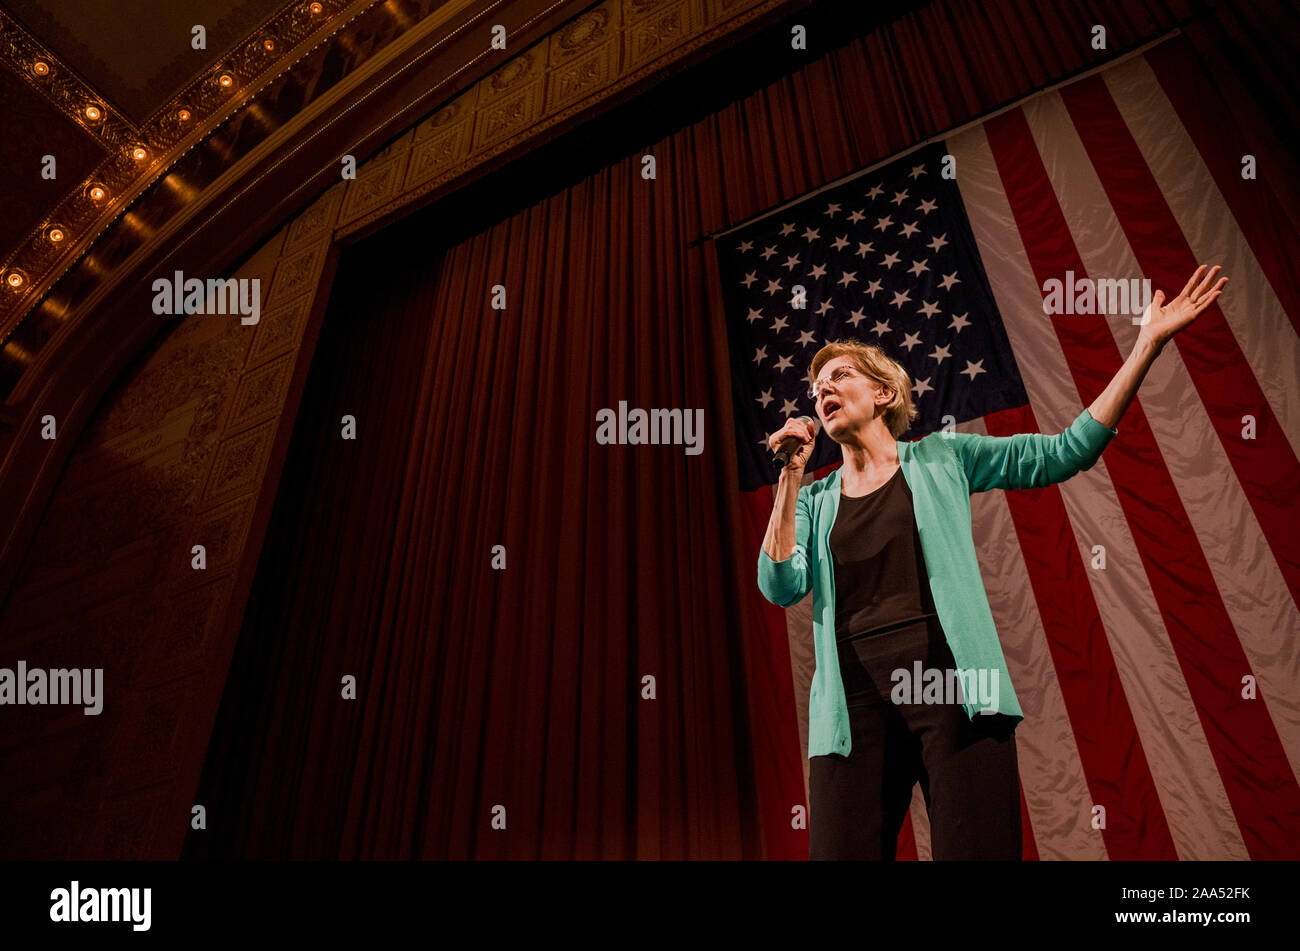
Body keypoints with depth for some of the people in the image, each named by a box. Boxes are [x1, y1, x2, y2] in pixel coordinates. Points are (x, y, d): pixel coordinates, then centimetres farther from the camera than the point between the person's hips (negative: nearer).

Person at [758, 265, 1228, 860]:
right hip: (855, 696, 2)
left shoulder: (942, 458, 11)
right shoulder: (813, 500, 15)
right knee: (841, 853, -1)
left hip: (949, 682, -1)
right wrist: (790, 476, -4)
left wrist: (1147, 346, 3)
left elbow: (1068, 451, 8)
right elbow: (781, 588, 0)